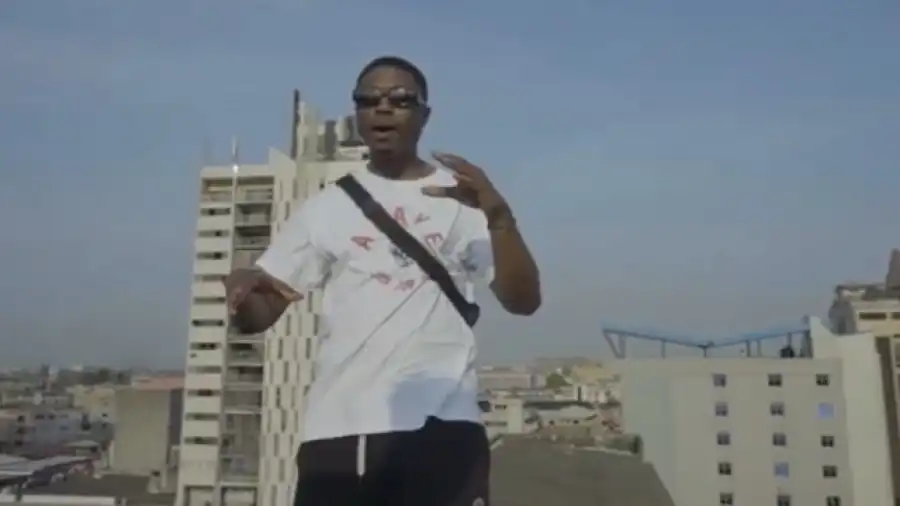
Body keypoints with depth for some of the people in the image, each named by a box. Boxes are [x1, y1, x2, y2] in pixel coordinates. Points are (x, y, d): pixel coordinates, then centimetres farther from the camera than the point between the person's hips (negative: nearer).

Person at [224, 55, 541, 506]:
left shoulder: (461, 198, 8)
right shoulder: (327, 207, 12)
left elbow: (523, 301, -4)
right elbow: (257, 315, 8)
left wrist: (498, 215, -22)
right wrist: (241, 289, -16)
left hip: (441, 425, -1)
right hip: (337, 428, 2)